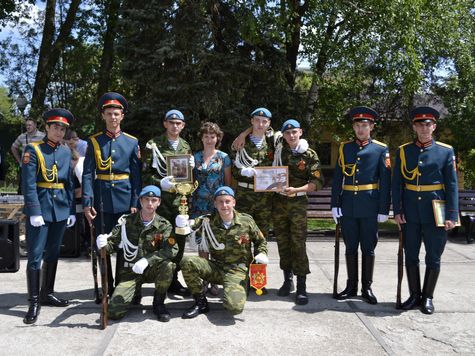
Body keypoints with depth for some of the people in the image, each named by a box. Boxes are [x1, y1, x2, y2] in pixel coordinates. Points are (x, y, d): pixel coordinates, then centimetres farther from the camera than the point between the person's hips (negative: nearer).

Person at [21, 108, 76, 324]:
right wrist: (34, 212, -18)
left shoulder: (66, 151, 10)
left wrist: (71, 210, 9)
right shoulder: (33, 149, -5)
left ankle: (47, 294, 26)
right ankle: (34, 302, 3)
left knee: (53, 253, 13)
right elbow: (28, 184, -11)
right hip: (40, 207, -5)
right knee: (35, 255, -3)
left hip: (60, 208, 5)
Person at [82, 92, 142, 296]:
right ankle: (107, 288, 18)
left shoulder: (132, 142, 4)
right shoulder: (94, 141, 3)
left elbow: (136, 175, 4)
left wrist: (135, 203, -3)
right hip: (101, 199, 0)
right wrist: (87, 202, -10)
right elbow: (87, 174, -1)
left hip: (124, 199, 0)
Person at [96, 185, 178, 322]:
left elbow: (172, 249, -20)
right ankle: (135, 291, 19)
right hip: (130, 271, 0)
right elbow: (113, 244, -2)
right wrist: (104, 244, -27)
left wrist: (147, 260, -34)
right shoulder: (126, 221, -3)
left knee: (167, 266, -34)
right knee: (114, 312, -16)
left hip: (152, 270, 0)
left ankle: (158, 303, -7)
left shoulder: (163, 225, -6)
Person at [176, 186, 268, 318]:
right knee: (187, 261, -25)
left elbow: (260, 241, 12)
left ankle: (234, 294, 13)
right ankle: (201, 302, -4)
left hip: (237, 270, -2)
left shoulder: (246, 221, -2)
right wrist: (183, 224, -39)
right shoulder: (208, 221, -1)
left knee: (235, 307, -28)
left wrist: (261, 254, -7)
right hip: (215, 267, 2)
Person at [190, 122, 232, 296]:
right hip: (199, 204, 2)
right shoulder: (195, 157, 9)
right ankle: (204, 279, 12)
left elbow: (228, 182, 6)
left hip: (218, 204, -2)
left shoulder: (224, 157, 4)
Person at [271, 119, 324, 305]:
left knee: (298, 243, -7)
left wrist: (296, 190, -19)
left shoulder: (310, 155, -2)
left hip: (298, 203, -3)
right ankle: (288, 280, 22)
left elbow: (317, 182, -8)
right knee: (283, 242, 9)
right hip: (278, 202, 3)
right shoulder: (278, 150, 5)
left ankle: (301, 287, -2)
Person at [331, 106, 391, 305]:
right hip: (348, 206, 2)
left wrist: (384, 209, -5)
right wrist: (335, 205, 1)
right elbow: (337, 178, 6)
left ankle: (367, 288, 18)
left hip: (370, 207, -2)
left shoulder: (381, 149, 1)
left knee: (368, 248, 6)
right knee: (350, 248, 10)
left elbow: (386, 182, -1)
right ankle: (351, 286, 21)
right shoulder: (345, 148, 8)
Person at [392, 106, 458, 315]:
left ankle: (427, 297, 22)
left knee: (433, 258, 7)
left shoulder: (446, 151, 0)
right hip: (410, 214, 2)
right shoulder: (403, 151, 4)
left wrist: (451, 215, -7)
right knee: (410, 257, 9)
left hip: (435, 213, -1)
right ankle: (414, 296, 23)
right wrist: (397, 210, -2)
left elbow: (452, 185, -1)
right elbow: (396, 183, 4)